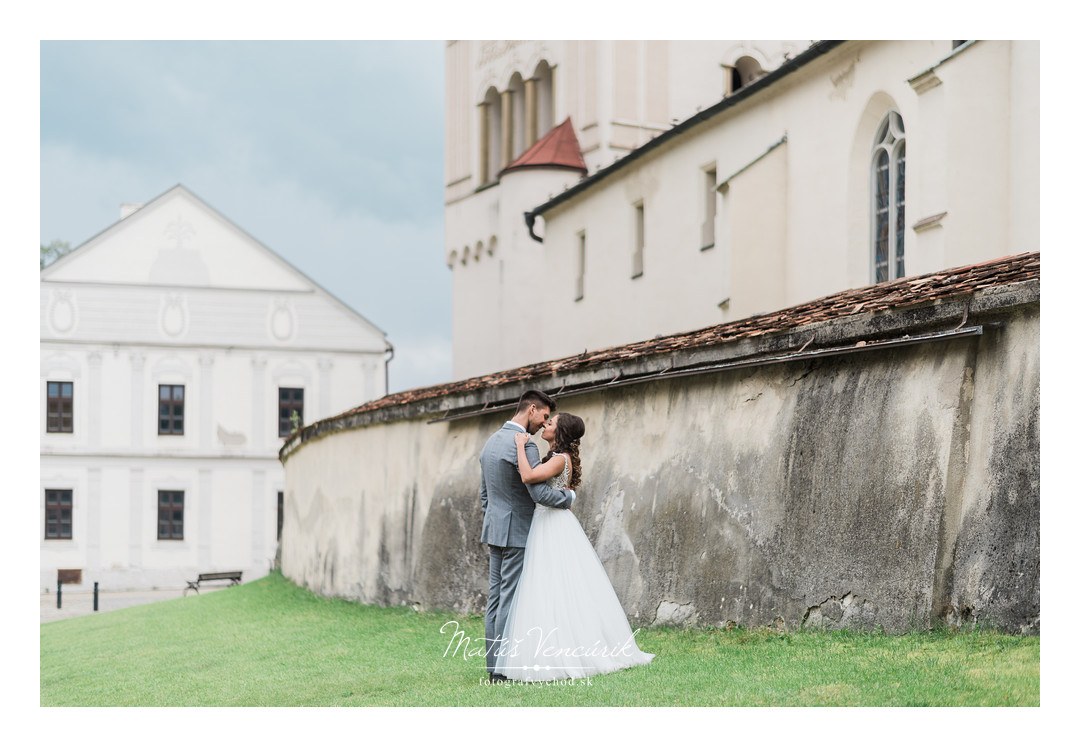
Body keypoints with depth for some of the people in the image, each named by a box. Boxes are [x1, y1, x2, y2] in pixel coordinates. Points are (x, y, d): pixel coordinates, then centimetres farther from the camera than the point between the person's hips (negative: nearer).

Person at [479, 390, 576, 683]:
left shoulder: (491, 441, 13)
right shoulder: (524, 445, -17)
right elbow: (540, 494, -23)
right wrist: (569, 495, -6)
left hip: (494, 530, 9)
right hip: (517, 533, -9)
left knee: (496, 598, 9)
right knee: (511, 601, -6)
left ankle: (493, 665, 12)